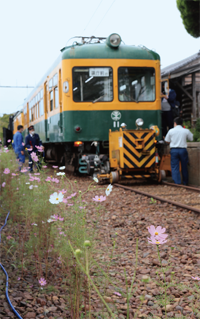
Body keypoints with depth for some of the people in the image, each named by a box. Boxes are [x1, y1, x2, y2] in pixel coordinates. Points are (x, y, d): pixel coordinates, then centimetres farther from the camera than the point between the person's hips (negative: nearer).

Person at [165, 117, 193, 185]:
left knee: (174, 167, 2)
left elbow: (167, 140, 8)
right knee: (184, 167, 12)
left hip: (174, 150, -1)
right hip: (183, 150, 1)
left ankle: (177, 183, -6)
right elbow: (191, 138, 12)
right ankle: (185, 183, 22)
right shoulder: (186, 131, -1)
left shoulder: (171, 131, -1)